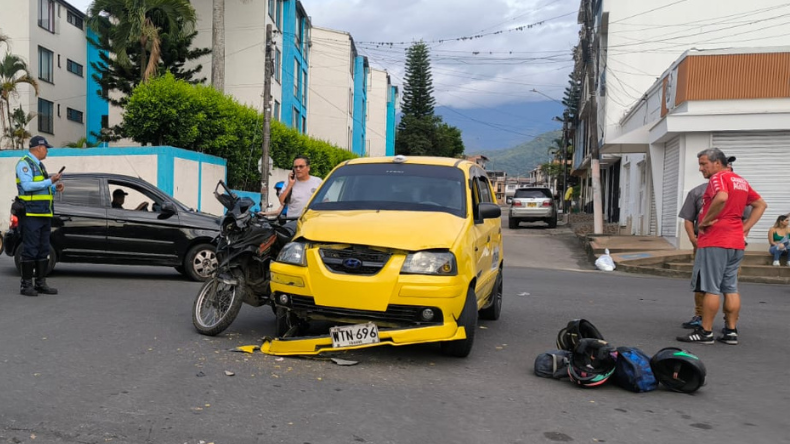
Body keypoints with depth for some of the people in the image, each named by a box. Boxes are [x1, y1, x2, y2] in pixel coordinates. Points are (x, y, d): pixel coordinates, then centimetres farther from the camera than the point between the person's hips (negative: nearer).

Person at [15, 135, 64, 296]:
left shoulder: (39, 165, 20)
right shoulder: (24, 163, -7)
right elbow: (27, 186, -19)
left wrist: (55, 187, 6)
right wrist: (50, 181, -17)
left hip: (44, 214, 9)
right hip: (31, 213, -9)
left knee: (43, 250, 8)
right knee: (30, 250, -7)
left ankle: (41, 283, 13)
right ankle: (26, 285, -2)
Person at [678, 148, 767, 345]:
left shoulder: (718, 178, -9)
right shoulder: (741, 181, 18)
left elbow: (722, 198, -30)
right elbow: (761, 205, 24)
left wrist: (705, 221, -19)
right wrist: (745, 227, 15)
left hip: (715, 242, -9)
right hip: (736, 242, 9)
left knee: (710, 288, -4)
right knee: (731, 288, 12)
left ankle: (705, 332, 0)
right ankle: (731, 331, 15)